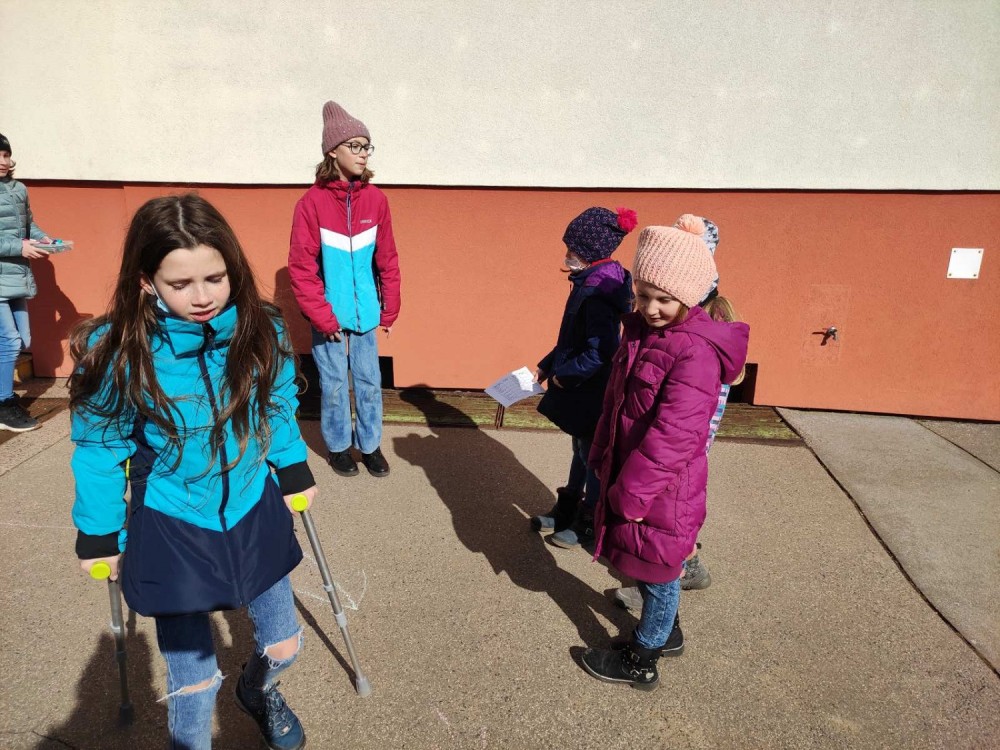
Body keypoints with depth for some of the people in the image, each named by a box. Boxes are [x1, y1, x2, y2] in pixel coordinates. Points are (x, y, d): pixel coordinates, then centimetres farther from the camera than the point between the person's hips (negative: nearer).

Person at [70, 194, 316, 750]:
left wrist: (294, 471, 9)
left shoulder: (262, 331, -14)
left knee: (284, 644, 20)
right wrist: (100, 536, 0)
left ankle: (257, 691, 56)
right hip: (170, 531, -2)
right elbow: (100, 452, -8)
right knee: (195, 678, 9)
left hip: (255, 513, 3)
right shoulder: (115, 354, -20)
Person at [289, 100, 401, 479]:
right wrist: (322, 317, -11)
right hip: (329, 315, -3)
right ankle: (339, 446, 28)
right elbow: (300, 267, -9)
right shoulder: (312, 202, -10)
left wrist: (389, 309, 4)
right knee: (334, 383, 9)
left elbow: (387, 260, 5)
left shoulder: (375, 198, -1)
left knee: (369, 381, 10)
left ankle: (370, 445, 27)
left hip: (365, 313, 3)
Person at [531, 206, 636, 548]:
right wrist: (547, 366, 12)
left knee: (593, 458, 9)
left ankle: (589, 523, 28)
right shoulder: (590, 283, 4)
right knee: (581, 452, 22)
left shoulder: (597, 292, -26)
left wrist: (563, 375, -18)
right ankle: (566, 512, 40)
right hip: (582, 389, 9)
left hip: (593, 393, -9)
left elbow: (600, 352, -30)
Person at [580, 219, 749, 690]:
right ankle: (659, 631, 45)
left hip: (665, 487, -8)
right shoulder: (640, 330, 3)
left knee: (657, 574, 10)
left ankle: (641, 663, 29)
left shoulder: (696, 352, -24)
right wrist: (604, 457, 13)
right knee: (644, 566, 23)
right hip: (630, 473, 8)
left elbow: (672, 434, -27)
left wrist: (632, 492, -22)